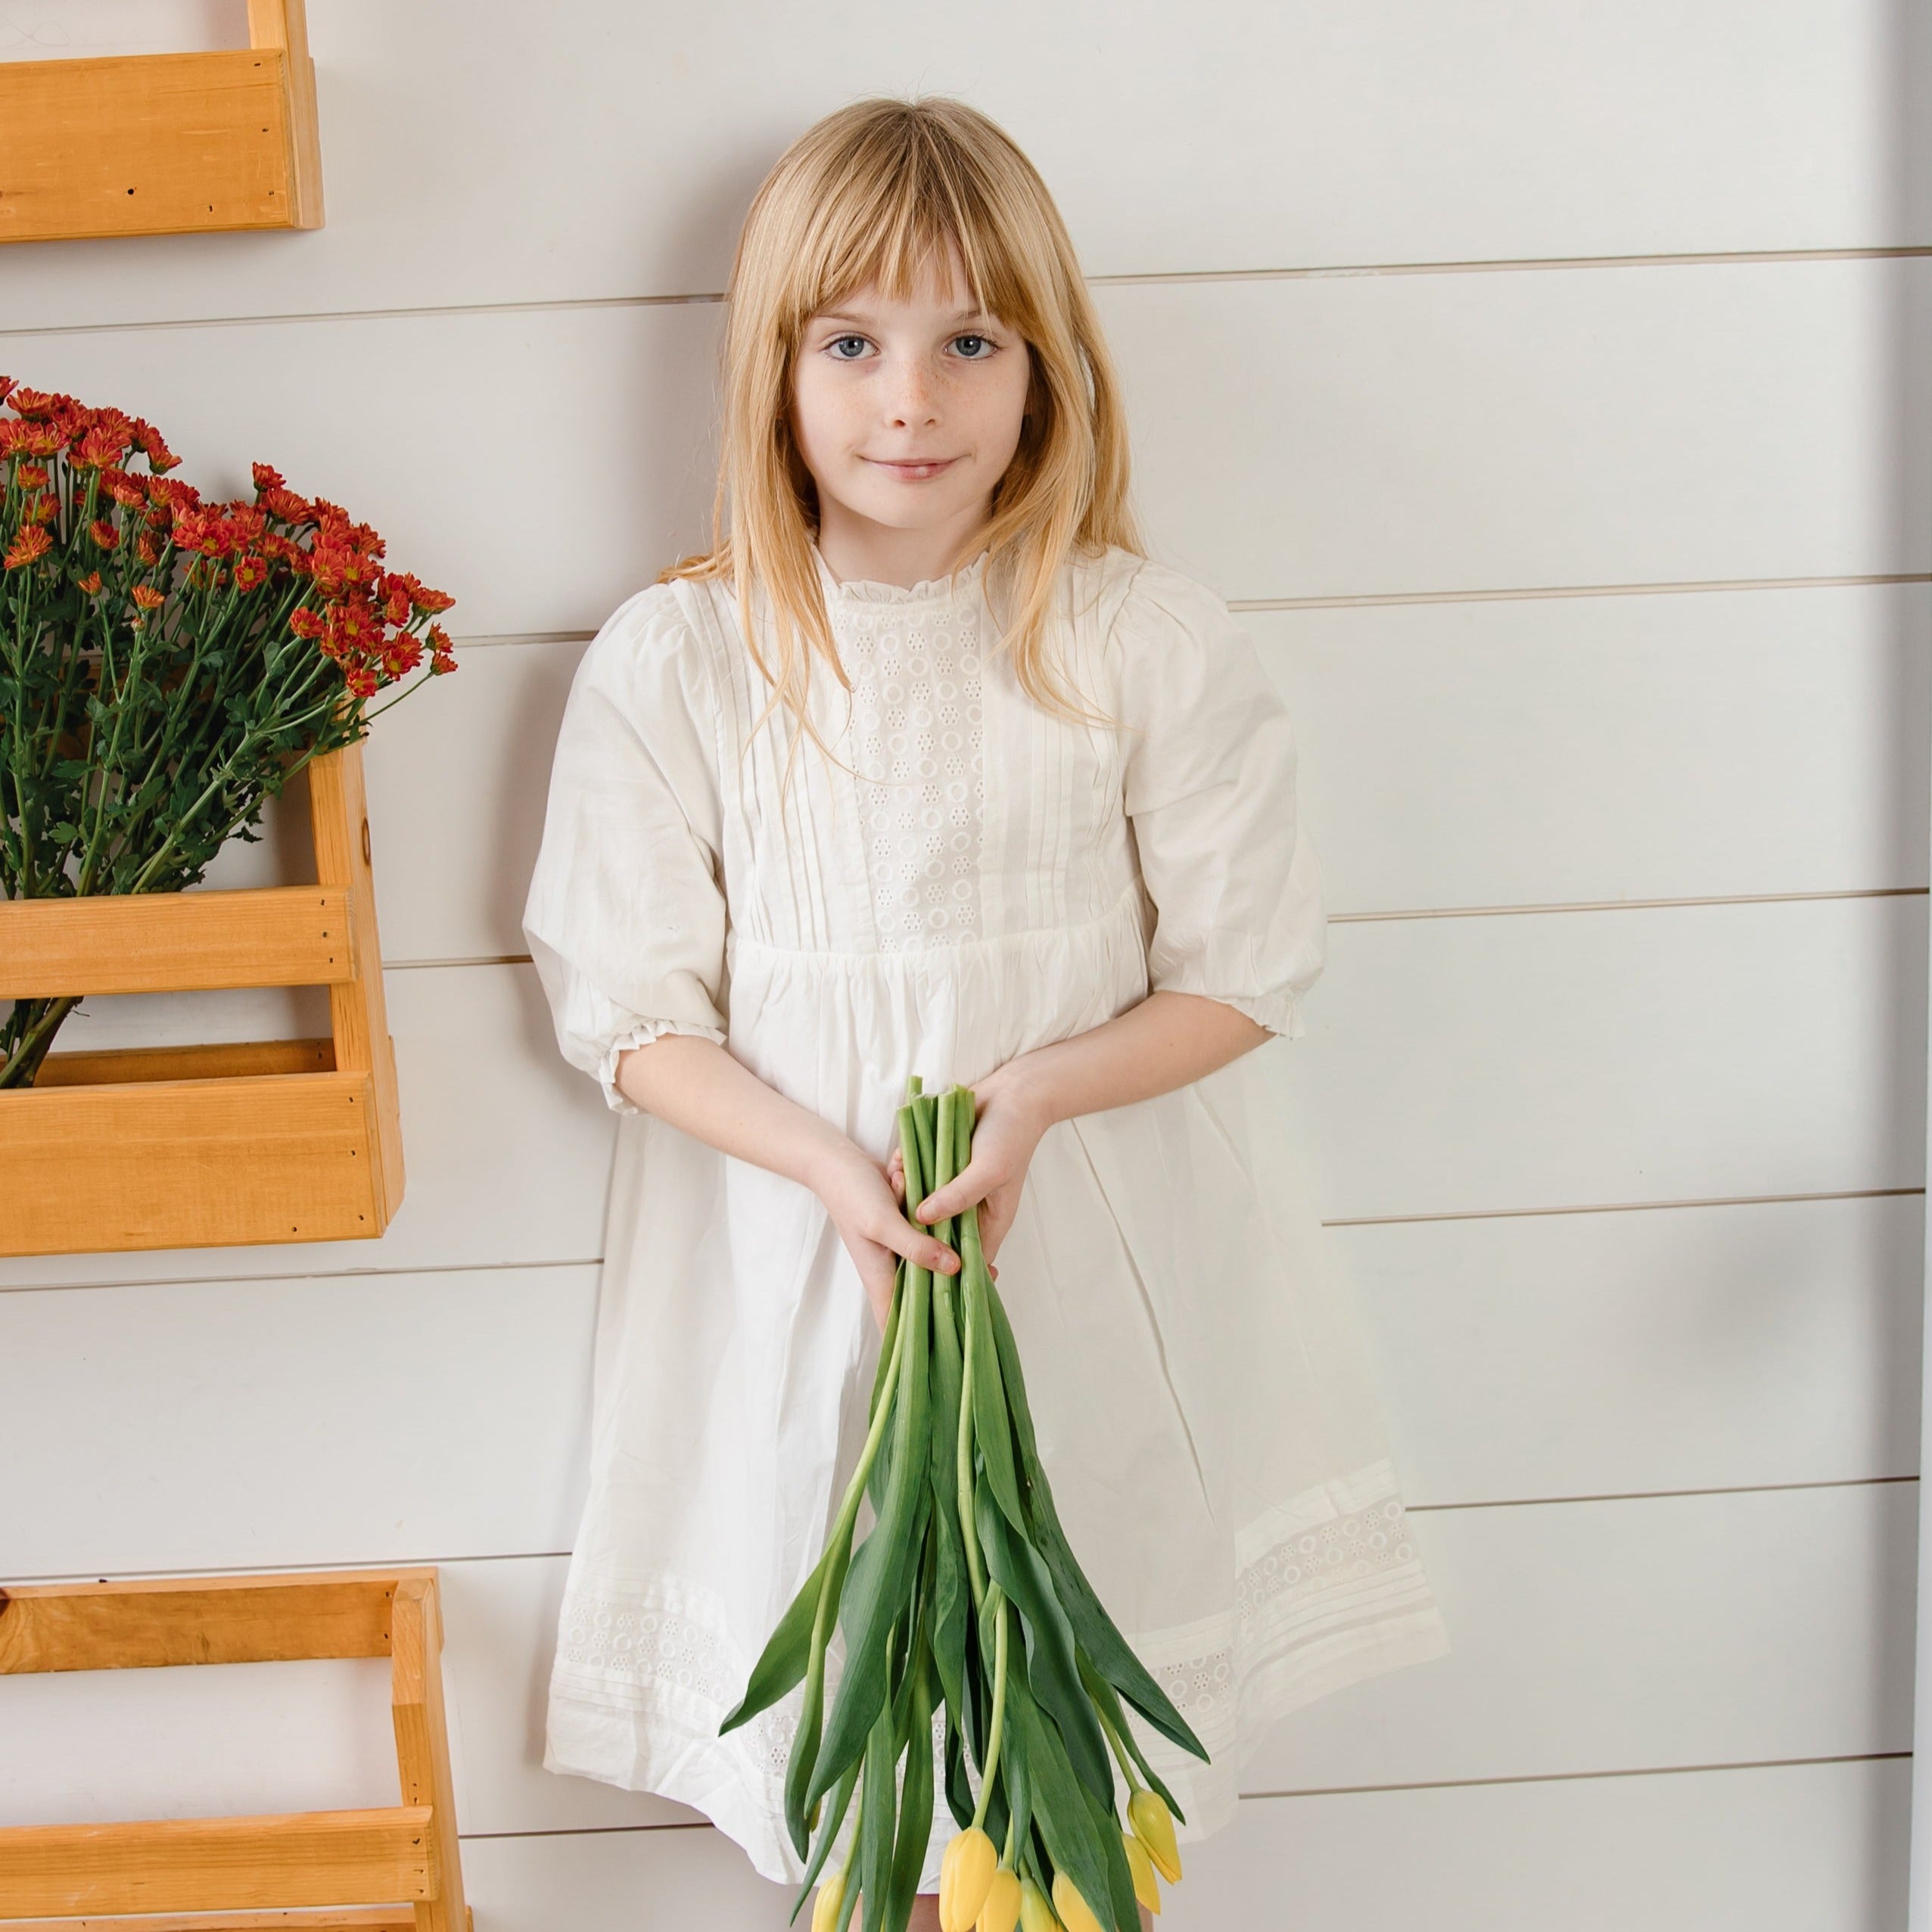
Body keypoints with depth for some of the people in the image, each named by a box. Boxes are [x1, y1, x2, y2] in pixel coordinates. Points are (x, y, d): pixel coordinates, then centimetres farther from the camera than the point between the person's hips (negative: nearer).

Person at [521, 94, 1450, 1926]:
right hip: (804, 1240, 0)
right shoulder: (672, 661, -9)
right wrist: (831, 1164, -19)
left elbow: (1246, 972, -3)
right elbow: (624, 1014, -4)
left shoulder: (1147, 642, -10)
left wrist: (1040, 1091, -19)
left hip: (1096, 1244, 0)